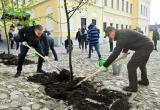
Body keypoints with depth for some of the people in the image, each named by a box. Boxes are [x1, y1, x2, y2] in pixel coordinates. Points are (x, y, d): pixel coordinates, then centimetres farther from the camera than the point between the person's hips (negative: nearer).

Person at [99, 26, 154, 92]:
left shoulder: (121, 36, -23)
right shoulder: (122, 33, 8)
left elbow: (115, 53, -28)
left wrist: (105, 66, -25)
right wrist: (125, 52, 27)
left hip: (144, 47, -11)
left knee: (131, 66, -8)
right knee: (142, 64, 27)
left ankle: (133, 87, 4)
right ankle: (145, 81, 47)